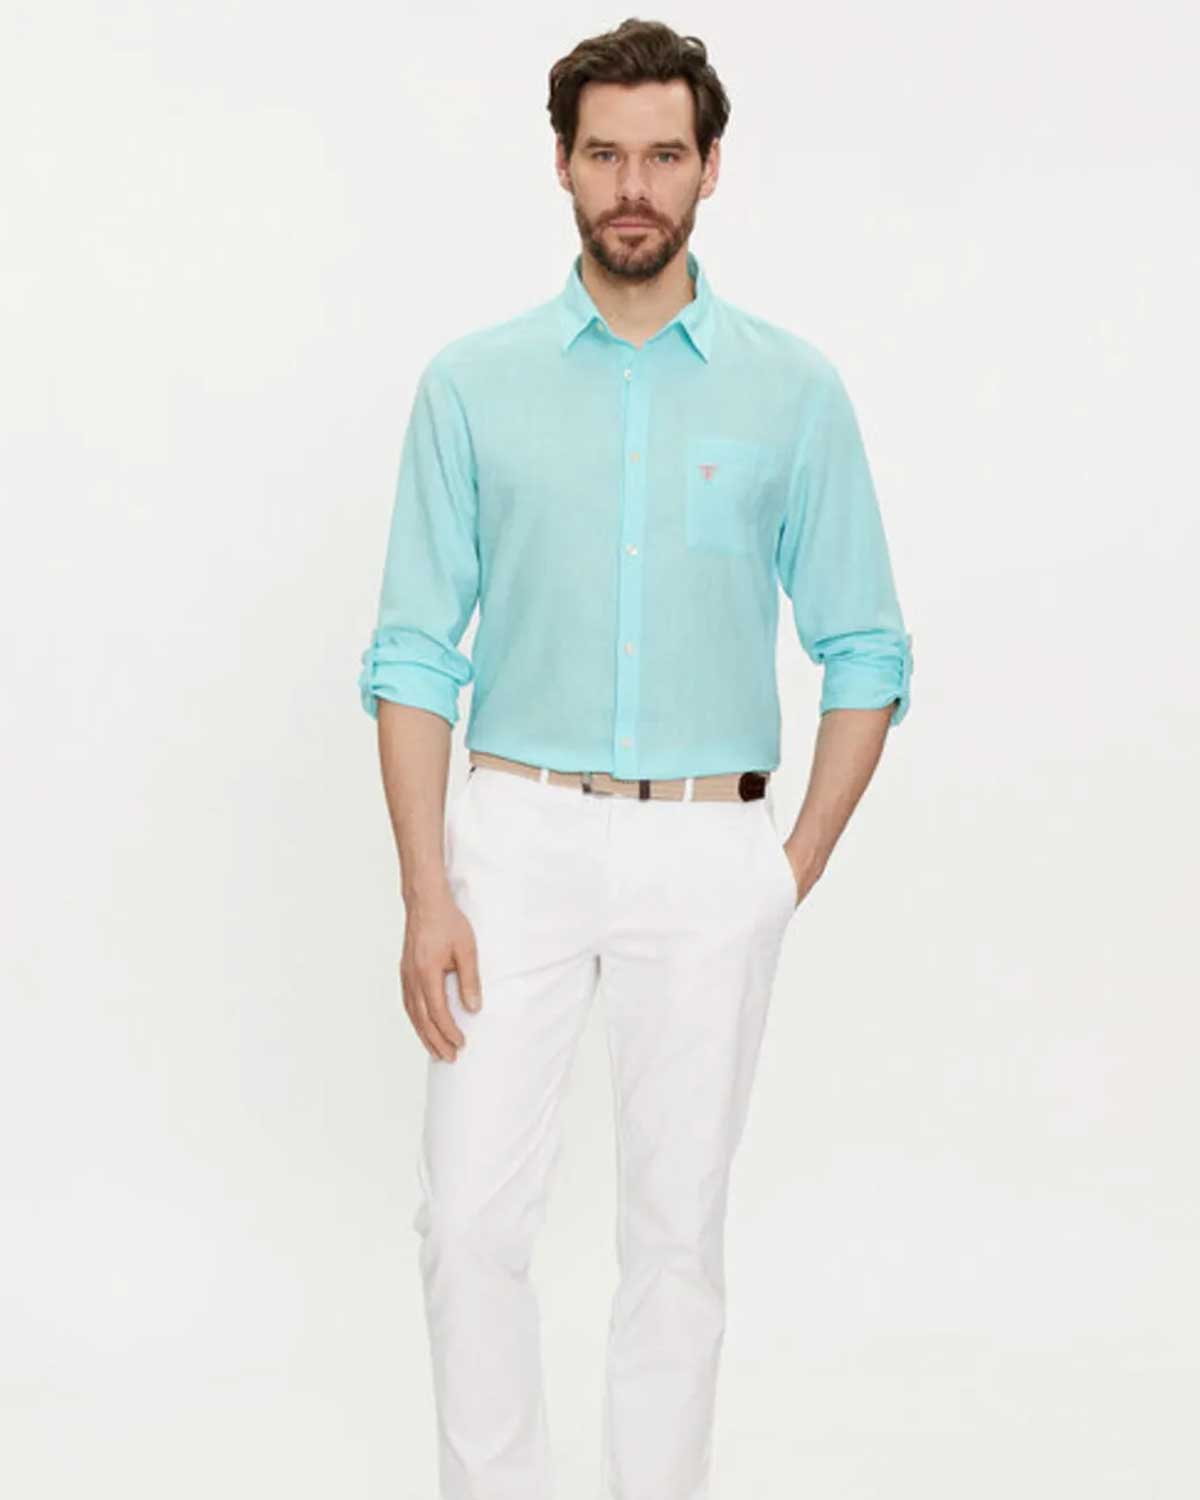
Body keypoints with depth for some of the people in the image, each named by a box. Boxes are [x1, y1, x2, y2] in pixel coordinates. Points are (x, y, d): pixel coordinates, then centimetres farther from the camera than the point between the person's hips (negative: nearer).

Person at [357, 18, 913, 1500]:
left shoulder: (794, 389, 2)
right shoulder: (472, 382, 2)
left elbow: (865, 654, 5)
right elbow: (414, 654, 0)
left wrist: (795, 870, -1)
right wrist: (425, 892, -7)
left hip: (708, 851, 0)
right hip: (517, 834, 0)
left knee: (676, 1225, 7)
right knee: (471, 1213, 0)